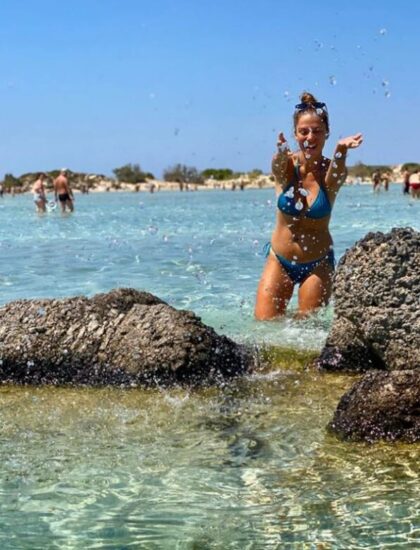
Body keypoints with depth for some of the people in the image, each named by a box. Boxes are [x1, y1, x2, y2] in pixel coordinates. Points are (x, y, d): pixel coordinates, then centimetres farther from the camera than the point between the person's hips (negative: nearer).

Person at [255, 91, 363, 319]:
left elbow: (333, 176, -35)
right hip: (279, 260, 1)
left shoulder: (332, 170, -12)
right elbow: (279, 164, -34)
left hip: (317, 265, -1)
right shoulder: (285, 166, -10)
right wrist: (282, 151, -60)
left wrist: (341, 150, -59)